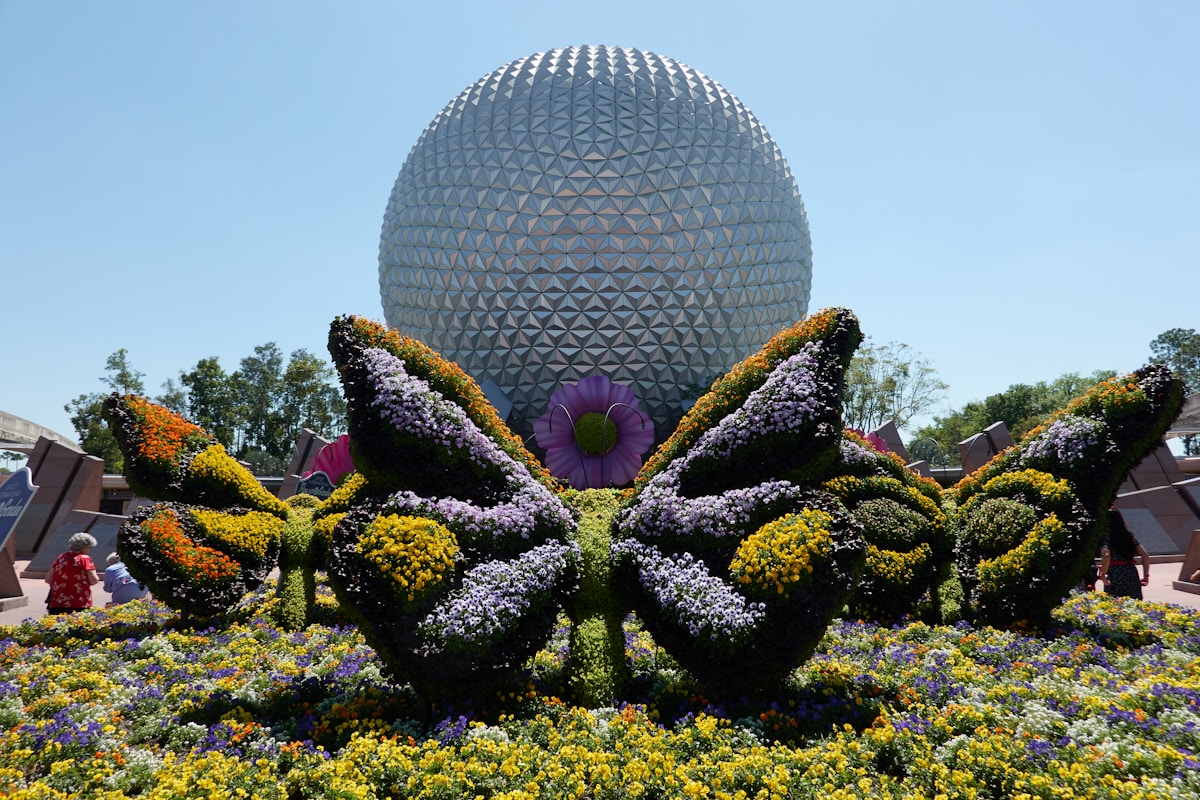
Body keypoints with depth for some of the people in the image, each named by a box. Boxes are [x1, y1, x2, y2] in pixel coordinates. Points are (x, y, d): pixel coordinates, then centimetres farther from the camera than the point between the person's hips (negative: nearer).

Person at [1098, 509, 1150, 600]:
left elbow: (1106, 557, -24)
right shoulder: (1129, 536, 10)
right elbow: (1145, 556, 6)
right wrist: (1146, 575, 10)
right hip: (1132, 575, 6)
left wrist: (1102, 575, -14)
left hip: (1115, 579, -6)